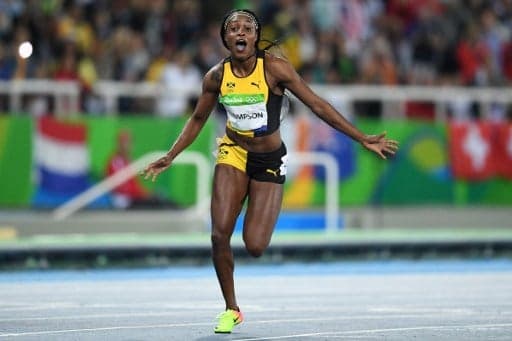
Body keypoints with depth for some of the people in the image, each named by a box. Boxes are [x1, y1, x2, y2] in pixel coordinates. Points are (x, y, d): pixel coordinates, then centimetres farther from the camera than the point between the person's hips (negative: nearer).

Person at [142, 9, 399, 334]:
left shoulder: (275, 68, -17)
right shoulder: (217, 76, -8)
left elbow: (317, 104, -13)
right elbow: (198, 119, 10)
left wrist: (363, 139, -15)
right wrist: (169, 157, 9)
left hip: (269, 159, -2)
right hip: (233, 152, 2)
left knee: (255, 247, -10)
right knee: (220, 234, -13)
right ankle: (231, 309, 8)